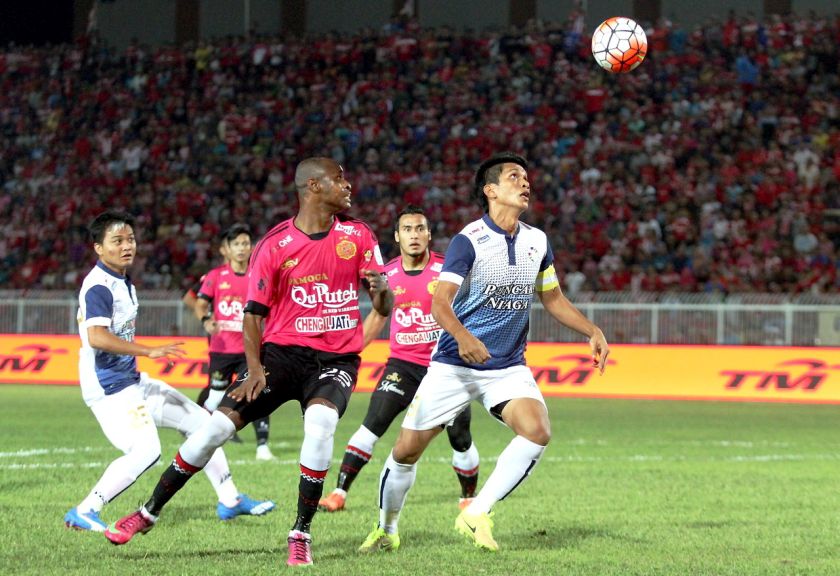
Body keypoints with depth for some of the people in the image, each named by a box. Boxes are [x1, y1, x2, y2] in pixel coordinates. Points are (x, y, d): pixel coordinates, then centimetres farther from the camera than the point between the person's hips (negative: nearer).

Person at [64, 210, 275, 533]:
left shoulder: (123, 283, 12)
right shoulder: (99, 287, -19)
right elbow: (96, 336, -33)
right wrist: (149, 351, -36)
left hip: (133, 382, 10)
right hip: (109, 389, -10)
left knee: (200, 422, 13)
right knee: (145, 450, -25)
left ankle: (229, 501, 24)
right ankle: (83, 513, -15)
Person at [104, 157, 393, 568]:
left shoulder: (358, 236, 3)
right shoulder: (275, 245, -3)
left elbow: (384, 308, 5)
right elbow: (254, 312, 2)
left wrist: (381, 290, -18)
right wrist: (254, 367, -11)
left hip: (336, 360, 0)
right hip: (282, 351, 0)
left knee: (320, 420, -30)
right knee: (218, 425, -10)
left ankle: (301, 535, -16)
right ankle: (149, 513, 8)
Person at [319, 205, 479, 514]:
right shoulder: (387, 274, 1)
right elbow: (378, 316, 17)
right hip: (403, 363, 1)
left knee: (460, 438, 2)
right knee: (373, 423, -15)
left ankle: (469, 498, 25)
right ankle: (339, 492, -14)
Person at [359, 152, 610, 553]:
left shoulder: (537, 242, 5)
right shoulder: (468, 240, -13)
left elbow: (553, 298, 19)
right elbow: (440, 302, -20)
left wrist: (592, 332, 6)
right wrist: (462, 337, -40)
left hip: (509, 368, 4)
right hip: (453, 365, -4)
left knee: (537, 431, -23)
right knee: (407, 449, -1)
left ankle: (476, 514, -10)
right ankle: (386, 529, 26)